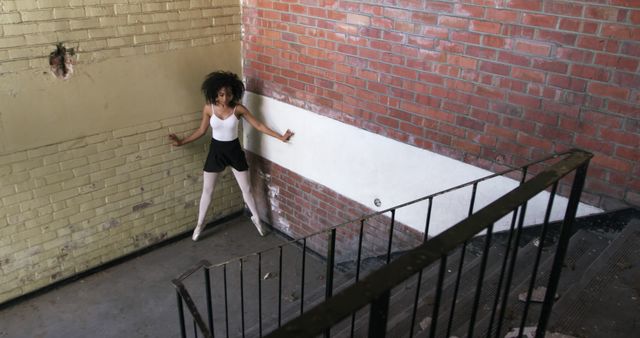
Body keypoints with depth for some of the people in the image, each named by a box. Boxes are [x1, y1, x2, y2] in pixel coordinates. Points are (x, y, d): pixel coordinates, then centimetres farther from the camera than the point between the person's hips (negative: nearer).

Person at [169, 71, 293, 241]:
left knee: (246, 189, 10)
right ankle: (199, 224, 30)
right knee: (207, 190, 11)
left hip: (234, 150, 0)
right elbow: (201, 130, 2)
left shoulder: (238, 109, -14)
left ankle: (256, 219, 33)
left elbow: (259, 125, -9)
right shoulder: (209, 108, -11)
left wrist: (280, 137, -11)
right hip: (216, 150, 1)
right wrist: (181, 142, 1)